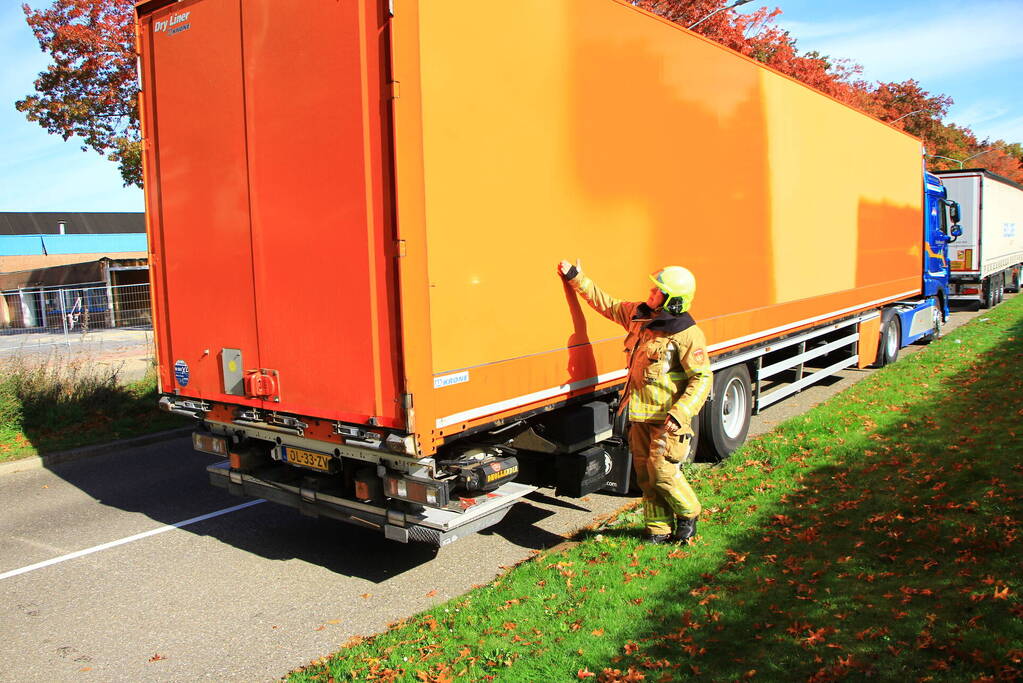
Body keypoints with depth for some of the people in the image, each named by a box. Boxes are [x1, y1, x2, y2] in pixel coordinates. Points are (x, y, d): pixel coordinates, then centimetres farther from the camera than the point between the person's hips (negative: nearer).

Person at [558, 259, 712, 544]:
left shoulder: (687, 335, -16)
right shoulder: (639, 315, 6)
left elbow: (702, 379, -17)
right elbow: (606, 303, 20)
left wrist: (680, 414, -27)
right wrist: (576, 278, 18)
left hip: (667, 418, -7)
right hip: (639, 414, 7)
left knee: (662, 472, -7)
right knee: (646, 475, 11)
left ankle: (688, 515, 21)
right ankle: (659, 529, 25)